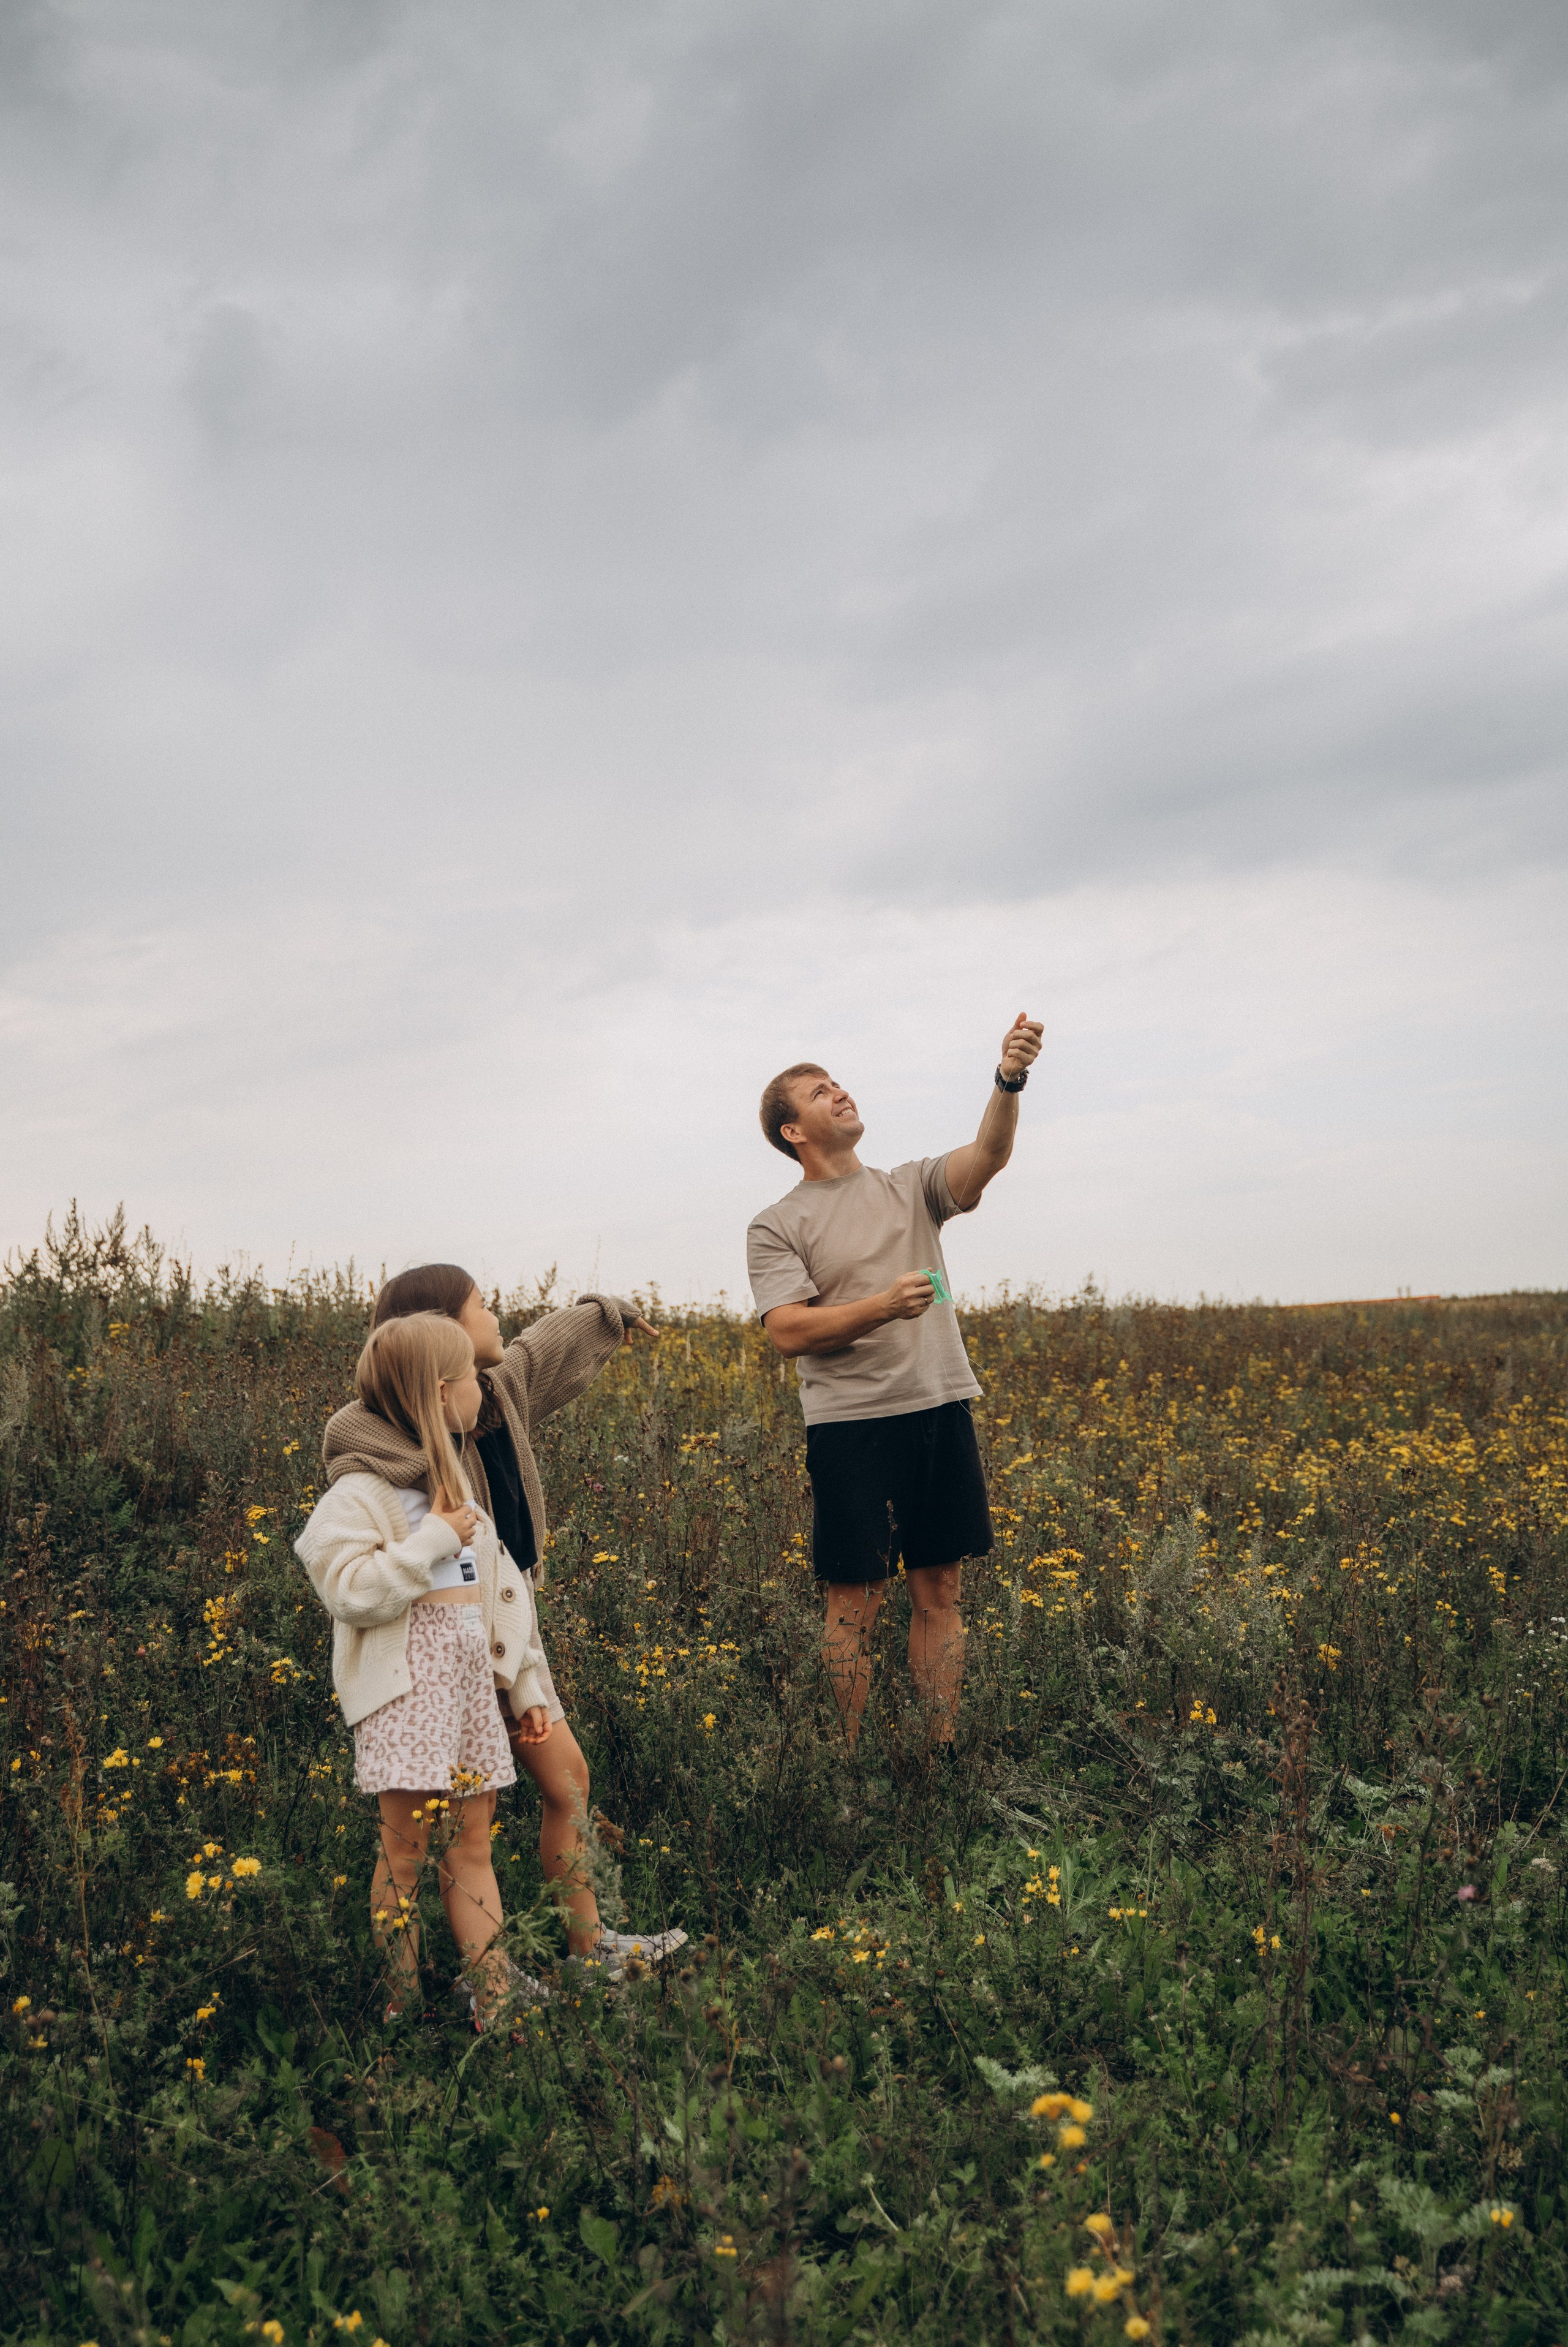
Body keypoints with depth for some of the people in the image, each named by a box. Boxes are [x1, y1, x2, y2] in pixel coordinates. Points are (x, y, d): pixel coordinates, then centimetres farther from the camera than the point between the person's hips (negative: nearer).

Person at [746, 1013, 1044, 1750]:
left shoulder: (911, 1187, 11)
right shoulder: (776, 1228, 2)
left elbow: (988, 1156, -8)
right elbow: (788, 1331, -9)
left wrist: (1009, 1082, -26)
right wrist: (883, 1307, -21)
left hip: (941, 1410, 4)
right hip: (851, 1424, -3)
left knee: (938, 1595, 9)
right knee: (854, 1604, 2)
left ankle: (943, 1754, 18)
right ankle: (852, 1760, 13)